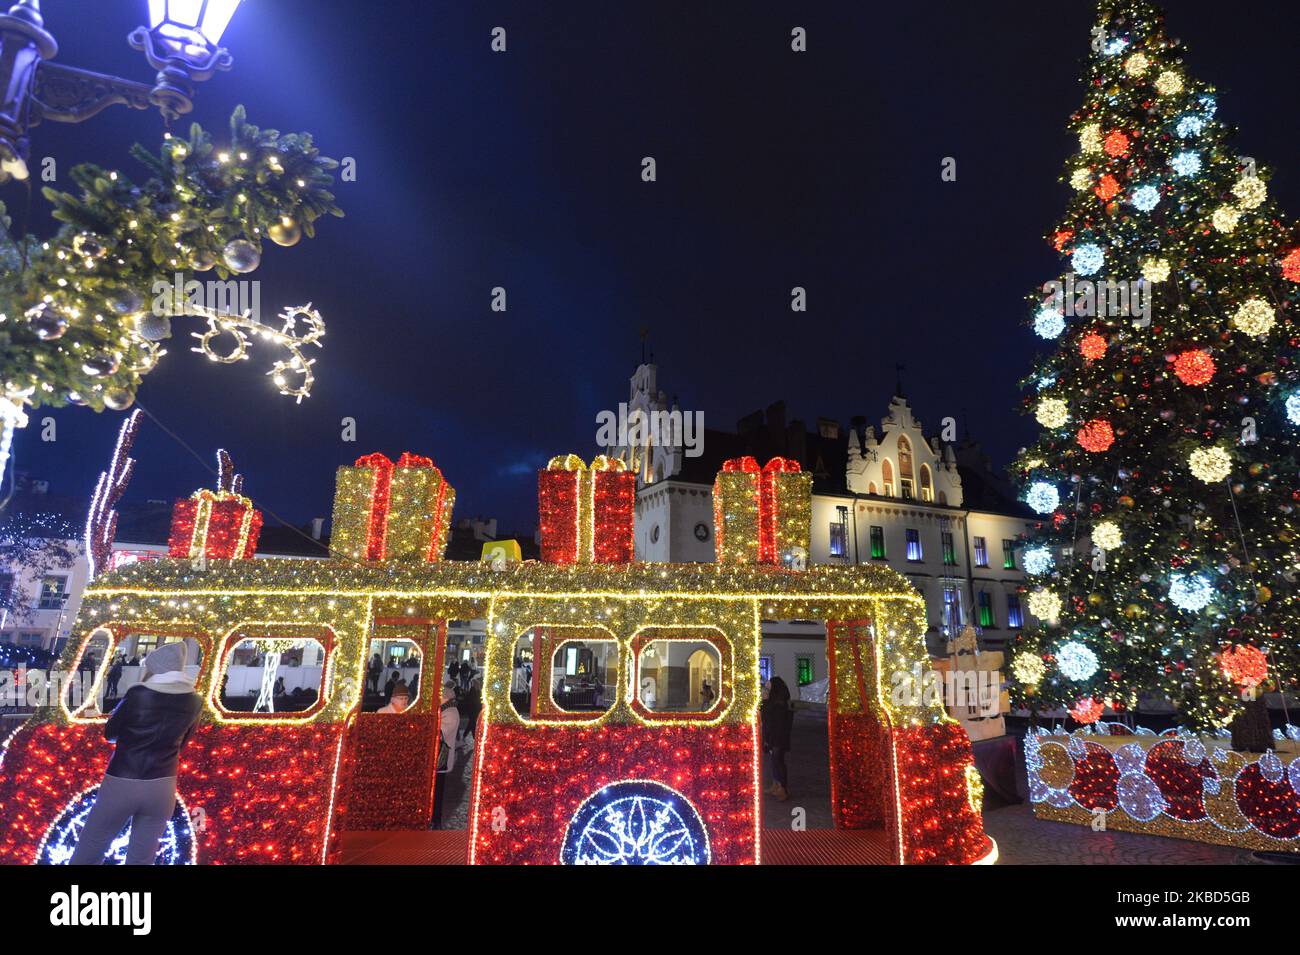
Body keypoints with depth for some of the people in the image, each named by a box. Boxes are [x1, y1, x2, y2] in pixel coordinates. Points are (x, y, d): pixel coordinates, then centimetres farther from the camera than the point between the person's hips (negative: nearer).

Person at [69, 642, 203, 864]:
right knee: (141, 859, 14)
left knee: (88, 854, 17)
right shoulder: (194, 702, -3)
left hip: (121, 784, -3)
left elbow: (109, 733, 2)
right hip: (161, 788, 3)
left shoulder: (138, 694, -13)